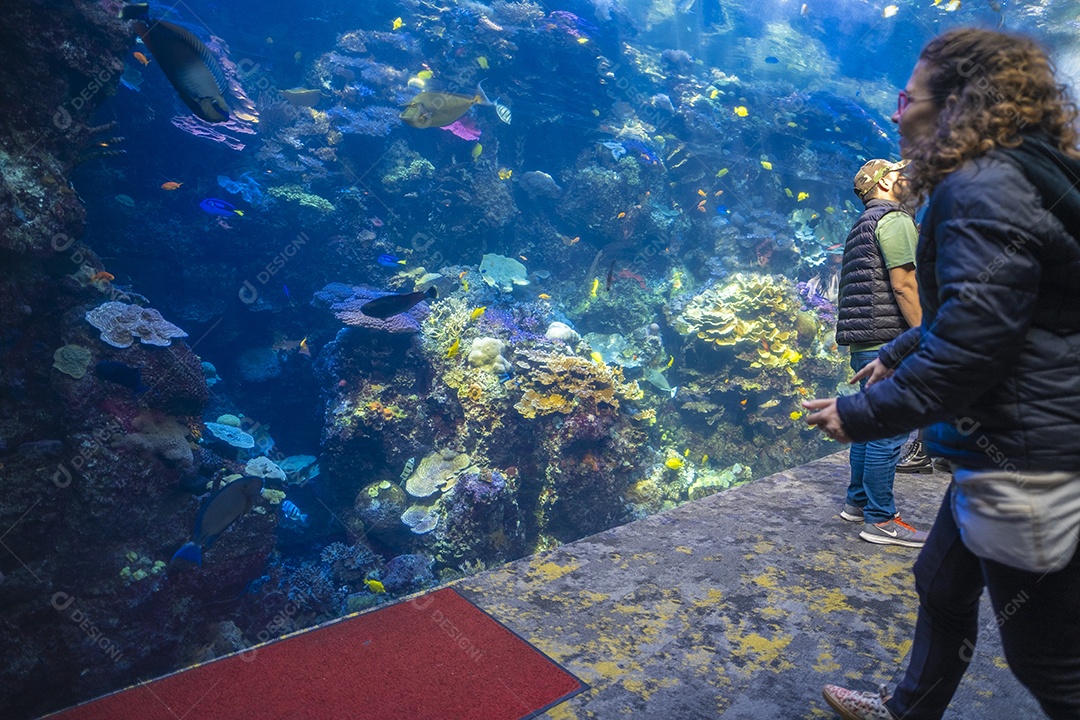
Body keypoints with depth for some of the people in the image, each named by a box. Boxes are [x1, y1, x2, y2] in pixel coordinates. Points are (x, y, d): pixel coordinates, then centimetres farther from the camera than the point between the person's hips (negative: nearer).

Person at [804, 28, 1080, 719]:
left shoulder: (983, 189, -20)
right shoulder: (1013, 178, 13)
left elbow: (972, 337, -28)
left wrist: (863, 415, -20)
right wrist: (896, 354, 29)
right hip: (1007, 449, 11)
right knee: (942, 585, 25)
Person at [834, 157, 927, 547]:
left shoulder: (862, 225, 23)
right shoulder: (894, 218, -7)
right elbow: (904, 284, -17)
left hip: (865, 344, 10)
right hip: (889, 341, -10)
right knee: (888, 430, -5)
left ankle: (858, 502, 26)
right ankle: (880, 520, 1)